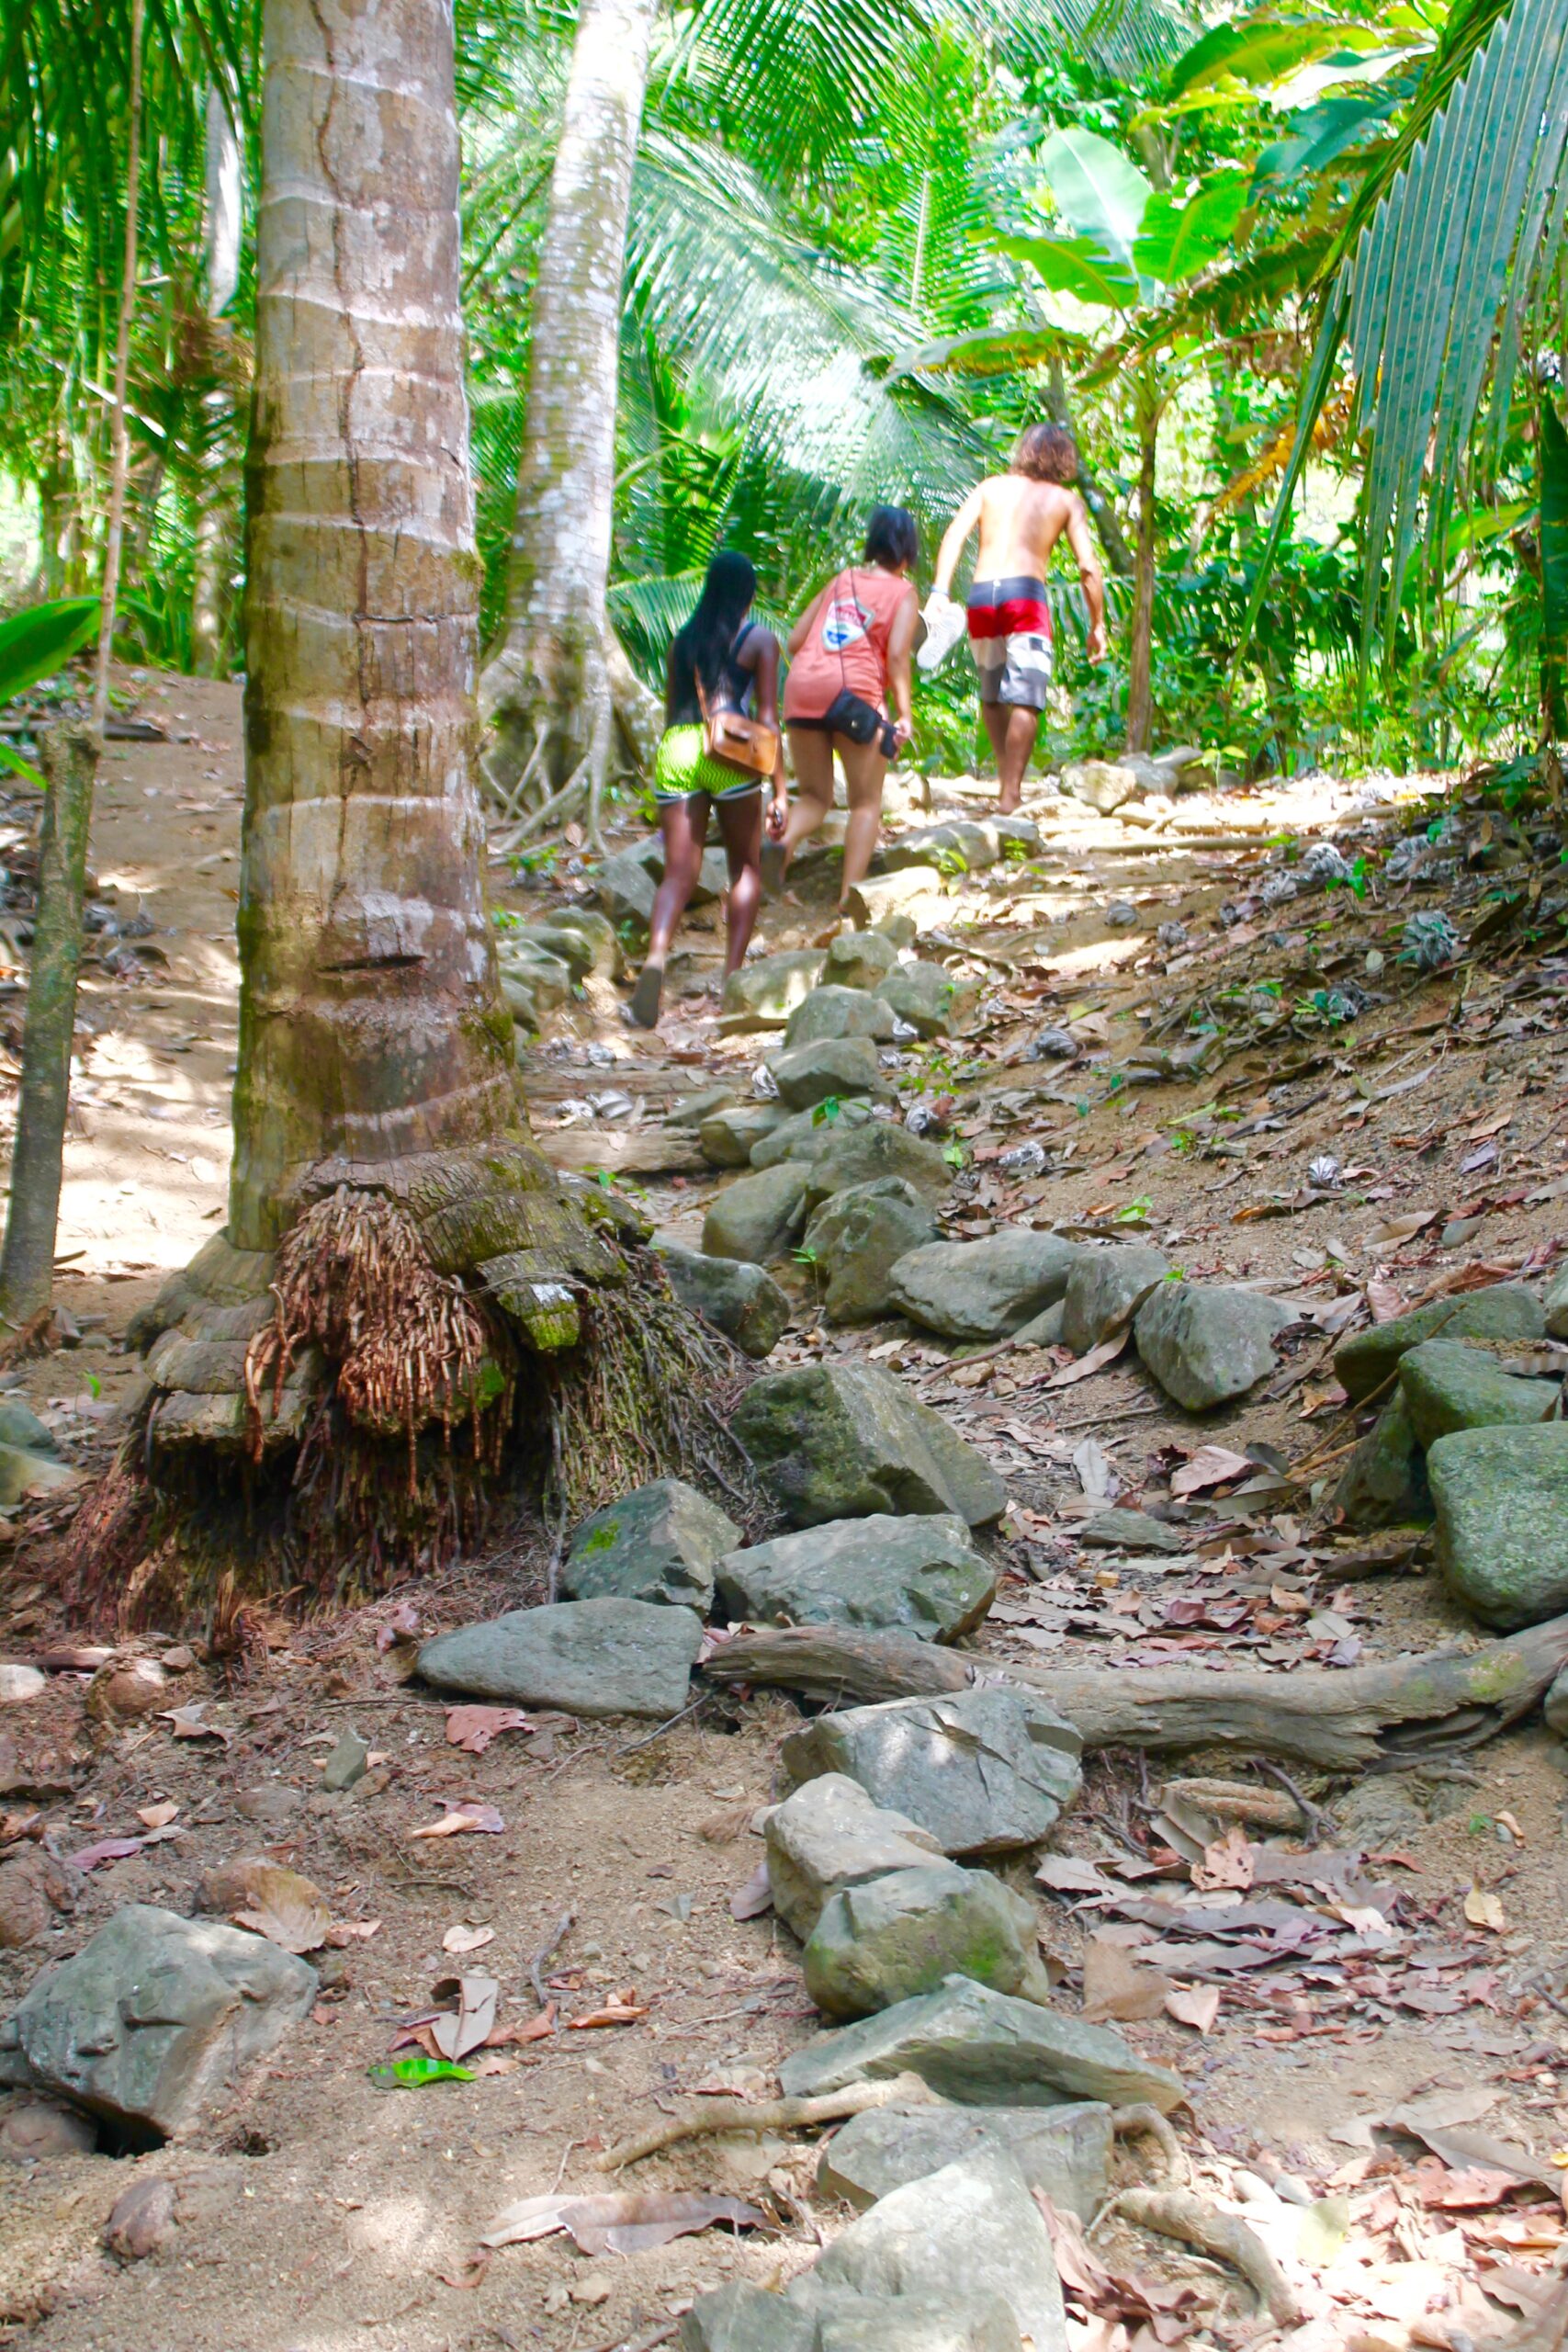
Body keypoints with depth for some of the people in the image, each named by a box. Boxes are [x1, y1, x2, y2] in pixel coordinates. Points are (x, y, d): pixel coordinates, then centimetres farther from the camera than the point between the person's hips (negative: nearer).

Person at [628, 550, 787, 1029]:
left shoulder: (683, 640, 17)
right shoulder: (759, 639, 5)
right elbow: (768, 717, 0)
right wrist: (781, 790, 1)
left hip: (675, 750, 3)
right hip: (730, 755, -3)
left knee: (679, 873, 1)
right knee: (746, 866, 13)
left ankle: (656, 957, -26)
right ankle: (732, 974, 6)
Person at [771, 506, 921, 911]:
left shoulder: (840, 581, 21)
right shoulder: (904, 593, 8)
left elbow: (795, 641, 15)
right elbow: (897, 653, -8)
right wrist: (904, 713, -8)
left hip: (802, 687, 4)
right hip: (855, 694, -4)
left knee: (813, 795, 15)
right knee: (866, 802, 9)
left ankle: (786, 842, -18)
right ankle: (849, 895, -3)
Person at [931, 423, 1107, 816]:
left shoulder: (992, 487, 19)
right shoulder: (1065, 500, 13)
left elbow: (954, 534, 4)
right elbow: (1088, 567, 6)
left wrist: (939, 591, -3)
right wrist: (1097, 625, 12)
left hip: (980, 595, 3)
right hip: (1025, 593, -3)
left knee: (992, 695, 20)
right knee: (1025, 701, -4)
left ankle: (1007, 778, 19)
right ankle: (1009, 794, -11)